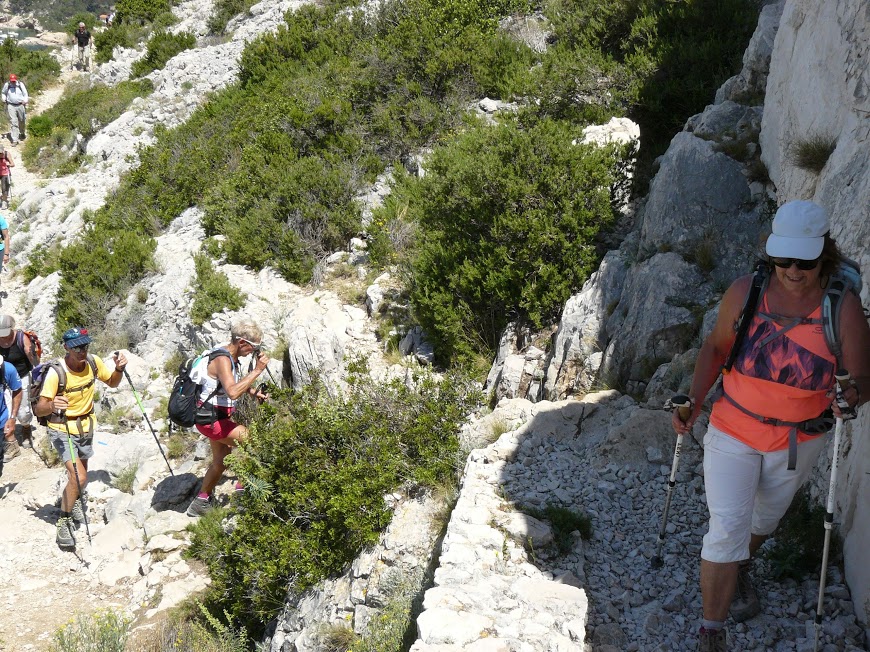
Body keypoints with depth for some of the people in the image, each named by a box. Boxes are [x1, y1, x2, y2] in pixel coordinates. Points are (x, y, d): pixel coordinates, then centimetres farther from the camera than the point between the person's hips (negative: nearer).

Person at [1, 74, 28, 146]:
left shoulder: (20, 84, -5)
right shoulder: (6, 85, -2)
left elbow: (25, 94, 2)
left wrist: (25, 101, -16)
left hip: (20, 105, 1)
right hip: (11, 106, -1)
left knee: (22, 121, 17)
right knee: (13, 122, -8)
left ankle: (22, 133, 46)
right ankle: (14, 140, -10)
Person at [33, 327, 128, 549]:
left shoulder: (93, 362, -13)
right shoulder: (56, 372, -28)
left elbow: (112, 383, 5)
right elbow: (38, 409, -29)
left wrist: (119, 368, -15)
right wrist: (52, 406, -51)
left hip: (86, 427, 5)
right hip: (62, 429, -5)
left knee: (80, 477, 22)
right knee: (78, 476, -21)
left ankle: (72, 500, 55)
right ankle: (64, 522, 0)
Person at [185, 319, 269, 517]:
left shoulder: (231, 357, 8)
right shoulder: (222, 360, -24)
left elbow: (236, 383, 27)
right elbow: (232, 392, -40)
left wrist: (255, 392, 10)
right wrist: (257, 370, -35)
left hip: (217, 417, 10)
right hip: (210, 418, -10)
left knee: (221, 462, 19)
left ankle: (201, 502, 30)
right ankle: (242, 488, -3)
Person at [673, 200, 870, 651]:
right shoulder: (744, 293, -16)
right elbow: (716, 347, -1)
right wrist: (694, 401, -11)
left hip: (799, 441, 2)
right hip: (733, 432, -1)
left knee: (767, 516, 25)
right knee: (727, 528, -8)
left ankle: (740, 568, 57)